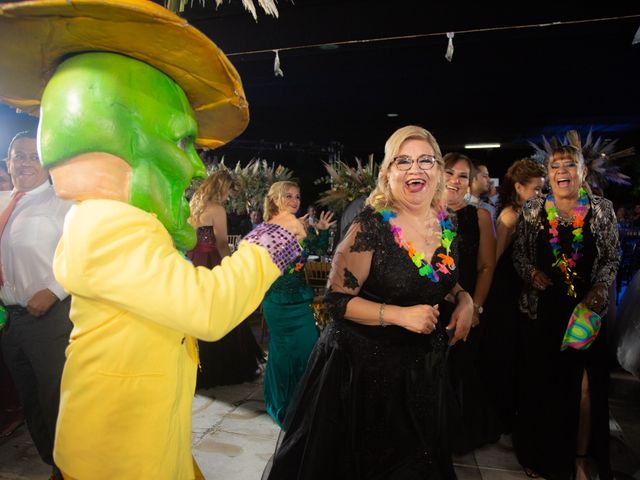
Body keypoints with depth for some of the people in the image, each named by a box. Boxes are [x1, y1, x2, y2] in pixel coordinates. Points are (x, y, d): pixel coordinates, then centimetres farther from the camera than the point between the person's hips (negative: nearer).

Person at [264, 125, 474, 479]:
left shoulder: (448, 225, 0)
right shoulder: (370, 227, -19)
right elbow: (337, 299, -18)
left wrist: (464, 299, -2)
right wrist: (399, 314, -26)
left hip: (422, 369, 6)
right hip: (364, 366, -5)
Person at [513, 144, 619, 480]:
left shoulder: (602, 209, 1)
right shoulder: (532, 210, 2)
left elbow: (611, 258, 5)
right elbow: (518, 253, 6)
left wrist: (599, 289, -10)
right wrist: (531, 272, -12)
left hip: (587, 310, 0)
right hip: (542, 311, 0)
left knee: (586, 386, 4)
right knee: (540, 383, 9)